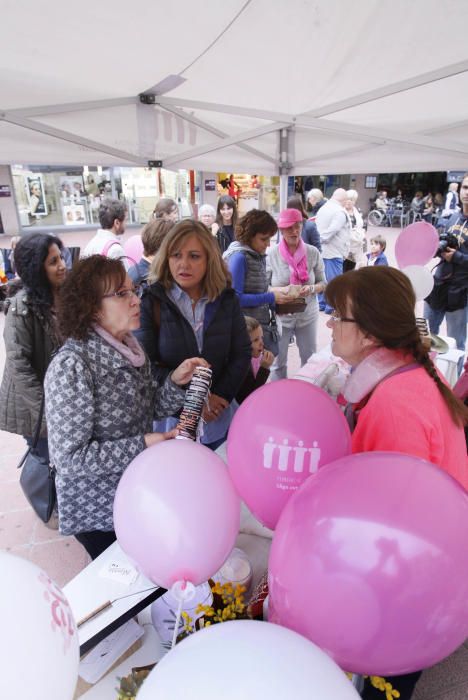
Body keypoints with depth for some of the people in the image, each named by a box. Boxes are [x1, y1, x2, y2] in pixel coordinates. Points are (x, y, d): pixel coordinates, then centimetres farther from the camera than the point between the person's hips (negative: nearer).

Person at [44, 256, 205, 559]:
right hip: (96, 510, -6)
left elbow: (151, 407, 4)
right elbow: (70, 458, -25)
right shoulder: (71, 365, -26)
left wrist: (176, 382, -13)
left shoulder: (129, 347, -3)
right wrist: (142, 446, -27)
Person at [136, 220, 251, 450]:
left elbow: (242, 353, 2)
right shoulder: (151, 302, -9)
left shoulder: (227, 299, 0)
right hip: (171, 419, -2)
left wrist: (221, 396, -10)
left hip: (220, 419, 3)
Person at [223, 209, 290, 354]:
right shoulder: (239, 257, -14)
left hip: (264, 326, 8)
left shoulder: (260, 256, 9)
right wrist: (271, 297, -17)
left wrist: (276, 297, -2)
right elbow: (235, 297, -20)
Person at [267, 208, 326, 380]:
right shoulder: (271, 254, -9)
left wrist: (311, 289, -19)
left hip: (308, 315, 2)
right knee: (278, 362, 10)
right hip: (280, 316, -2)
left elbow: (323, 283, 3)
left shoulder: (313, 253, -4)